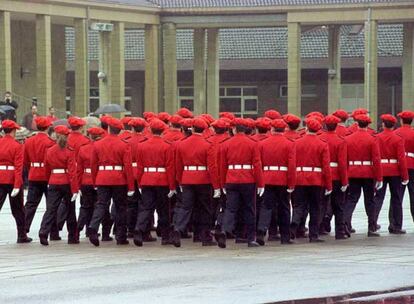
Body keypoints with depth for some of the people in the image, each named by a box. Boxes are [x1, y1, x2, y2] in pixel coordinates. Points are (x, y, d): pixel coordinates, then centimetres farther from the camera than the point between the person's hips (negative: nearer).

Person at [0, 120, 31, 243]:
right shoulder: (17, 146, -9)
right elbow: (18, 167, -14)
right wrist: (17, 185, -16)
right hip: (13, 180, -3)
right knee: (18, 209, 10)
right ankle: (22, 236, 18)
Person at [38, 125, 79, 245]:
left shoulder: (49, 151, 4)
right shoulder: (69, 151, -9)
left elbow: (46, 169, 12)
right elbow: (72, 171, -13)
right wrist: (75, 189, -13)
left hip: (53, 183, 3)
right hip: (67, 183, -3)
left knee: (51, 209, -2)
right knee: (70, 210, 11)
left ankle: (43, 233, -21)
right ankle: (73, 237, 18)